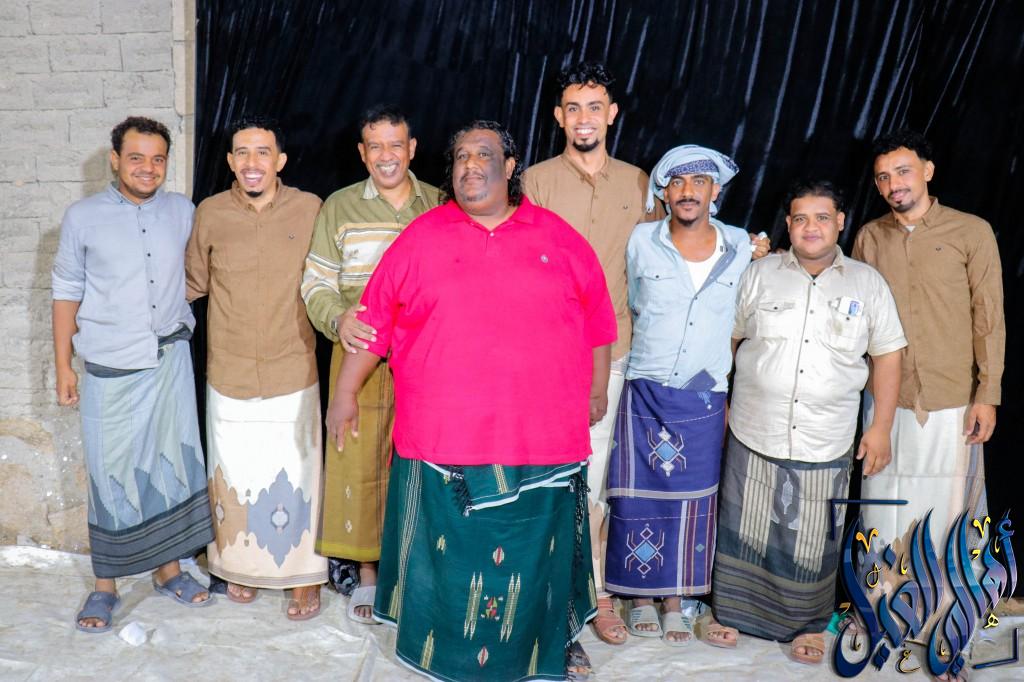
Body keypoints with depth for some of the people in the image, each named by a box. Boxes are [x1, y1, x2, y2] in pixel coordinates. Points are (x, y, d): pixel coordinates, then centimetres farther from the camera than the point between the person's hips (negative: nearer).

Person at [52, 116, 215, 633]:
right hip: (111, 369, -2)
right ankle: (105, 585, 19)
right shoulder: (83, 217, -2)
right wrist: (63, 366, 1)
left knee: (172, 464, 9)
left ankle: (167, 568, 26)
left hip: (170, 361, 2)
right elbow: (67, 293, 2)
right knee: (111, 475, 4)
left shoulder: (183, 212, 3)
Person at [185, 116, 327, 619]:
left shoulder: (309, 209, -5)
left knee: (295, 475, 5)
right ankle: (241, 567, 35)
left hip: (292, 374, -1)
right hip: (229, 375, 2)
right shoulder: (210, 214, -2)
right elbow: (192, 284, 11)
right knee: (234, 475, 13)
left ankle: (304, 577, 23)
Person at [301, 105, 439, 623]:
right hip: (361, 355, 0)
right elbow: (317, 282, 2)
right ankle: (367, 574, 22)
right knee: (359, 462, 4)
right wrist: (337, 319, -19)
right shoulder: (339, 208, 5)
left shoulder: (441, 207, 7)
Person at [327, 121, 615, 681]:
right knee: (450, 554, 11)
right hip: (443, 439, -1)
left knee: (537, 553, 14)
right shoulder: (421, 238, 2)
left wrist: (597, 392, 15)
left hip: (542, 441, 1)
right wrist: (346, 393, 5)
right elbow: (375, 321, 4)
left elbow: (596, 322, 11)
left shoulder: (559, 239, 4)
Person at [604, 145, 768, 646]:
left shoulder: (741, 247, 2)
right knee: (640, 496, 3)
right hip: (646, 393, -1)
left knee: (692, 500, 8)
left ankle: (678, 597, 24)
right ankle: (641, 596, 20)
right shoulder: (642, 242, -2)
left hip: (705, 399, 1)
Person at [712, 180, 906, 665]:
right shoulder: (760, 274, 1)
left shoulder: (868, 283, 2)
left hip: (825, 443, 0)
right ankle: (735, 612, 29)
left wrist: (881, 429, 2)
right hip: (754, 435, 0)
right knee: (746, 530, 11)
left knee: (812, 542, 10)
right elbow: (726, 339, 8)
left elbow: (887, 356, 5)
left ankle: (809, 624, 30)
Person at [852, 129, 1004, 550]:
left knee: (949, 505, 5)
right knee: (885, 504, 11)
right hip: (886, 400, 3)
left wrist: (987, 395, -7)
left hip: (952, 402, -2)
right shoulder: (869, 237, 5)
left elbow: (989, 318, -3)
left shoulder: (972, 232, -4)